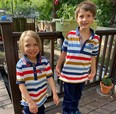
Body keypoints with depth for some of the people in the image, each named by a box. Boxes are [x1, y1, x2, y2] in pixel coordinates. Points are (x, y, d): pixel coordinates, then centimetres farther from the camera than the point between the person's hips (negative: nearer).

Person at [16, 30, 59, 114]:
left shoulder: (44, 61, -12)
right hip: (28, 101, -2)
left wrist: (54, 93, -11)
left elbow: (49, 78, -8)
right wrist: (30, 101, -17)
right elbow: (21, 85, -16)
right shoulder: (20, 65, -20)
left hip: (42, 98, 3)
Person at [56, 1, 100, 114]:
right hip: (69, 74, -3)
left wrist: (93, 72, 9)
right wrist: (58, 66, 2)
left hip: (83, 75, 3)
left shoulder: (95, 39, -8)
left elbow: (93, 57, 2)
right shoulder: (70, 35, -15)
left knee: (77, 96, 28)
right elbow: (64, 53, -4)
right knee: (68, 98, 17)